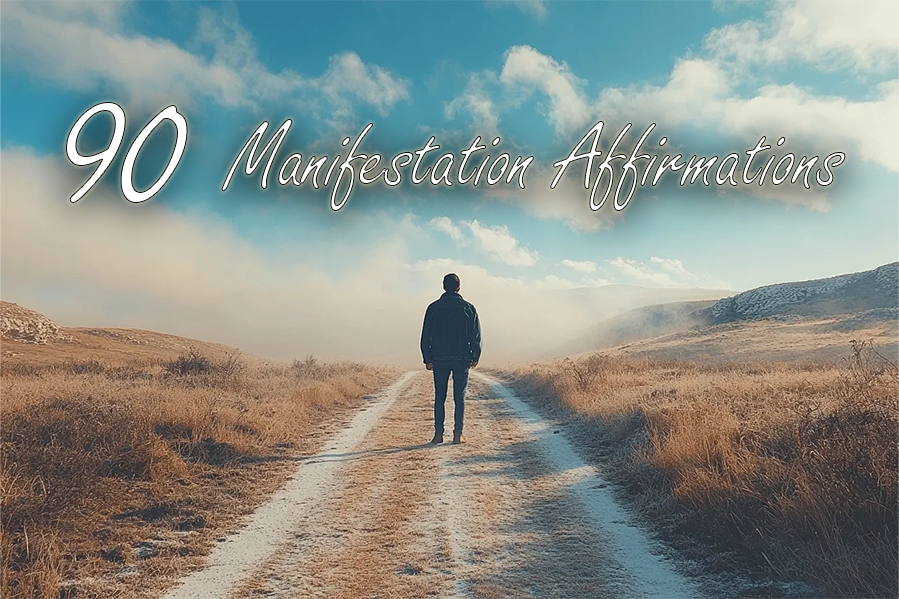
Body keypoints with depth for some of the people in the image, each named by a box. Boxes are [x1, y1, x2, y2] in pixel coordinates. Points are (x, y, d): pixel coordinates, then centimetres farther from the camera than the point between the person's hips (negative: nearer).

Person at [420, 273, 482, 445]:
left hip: (440, 359, 0)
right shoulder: (468, 307, 1)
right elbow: (476, 335, 2)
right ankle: (457, 434, 2)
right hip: (462, 359, 0)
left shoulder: (433, 307, 2)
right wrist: (475, 357, 10)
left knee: (439, 397, 8)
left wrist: (427, 359, 9)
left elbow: (426, 335, 3)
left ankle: (438, 434, 5)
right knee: (459, 398, 4)